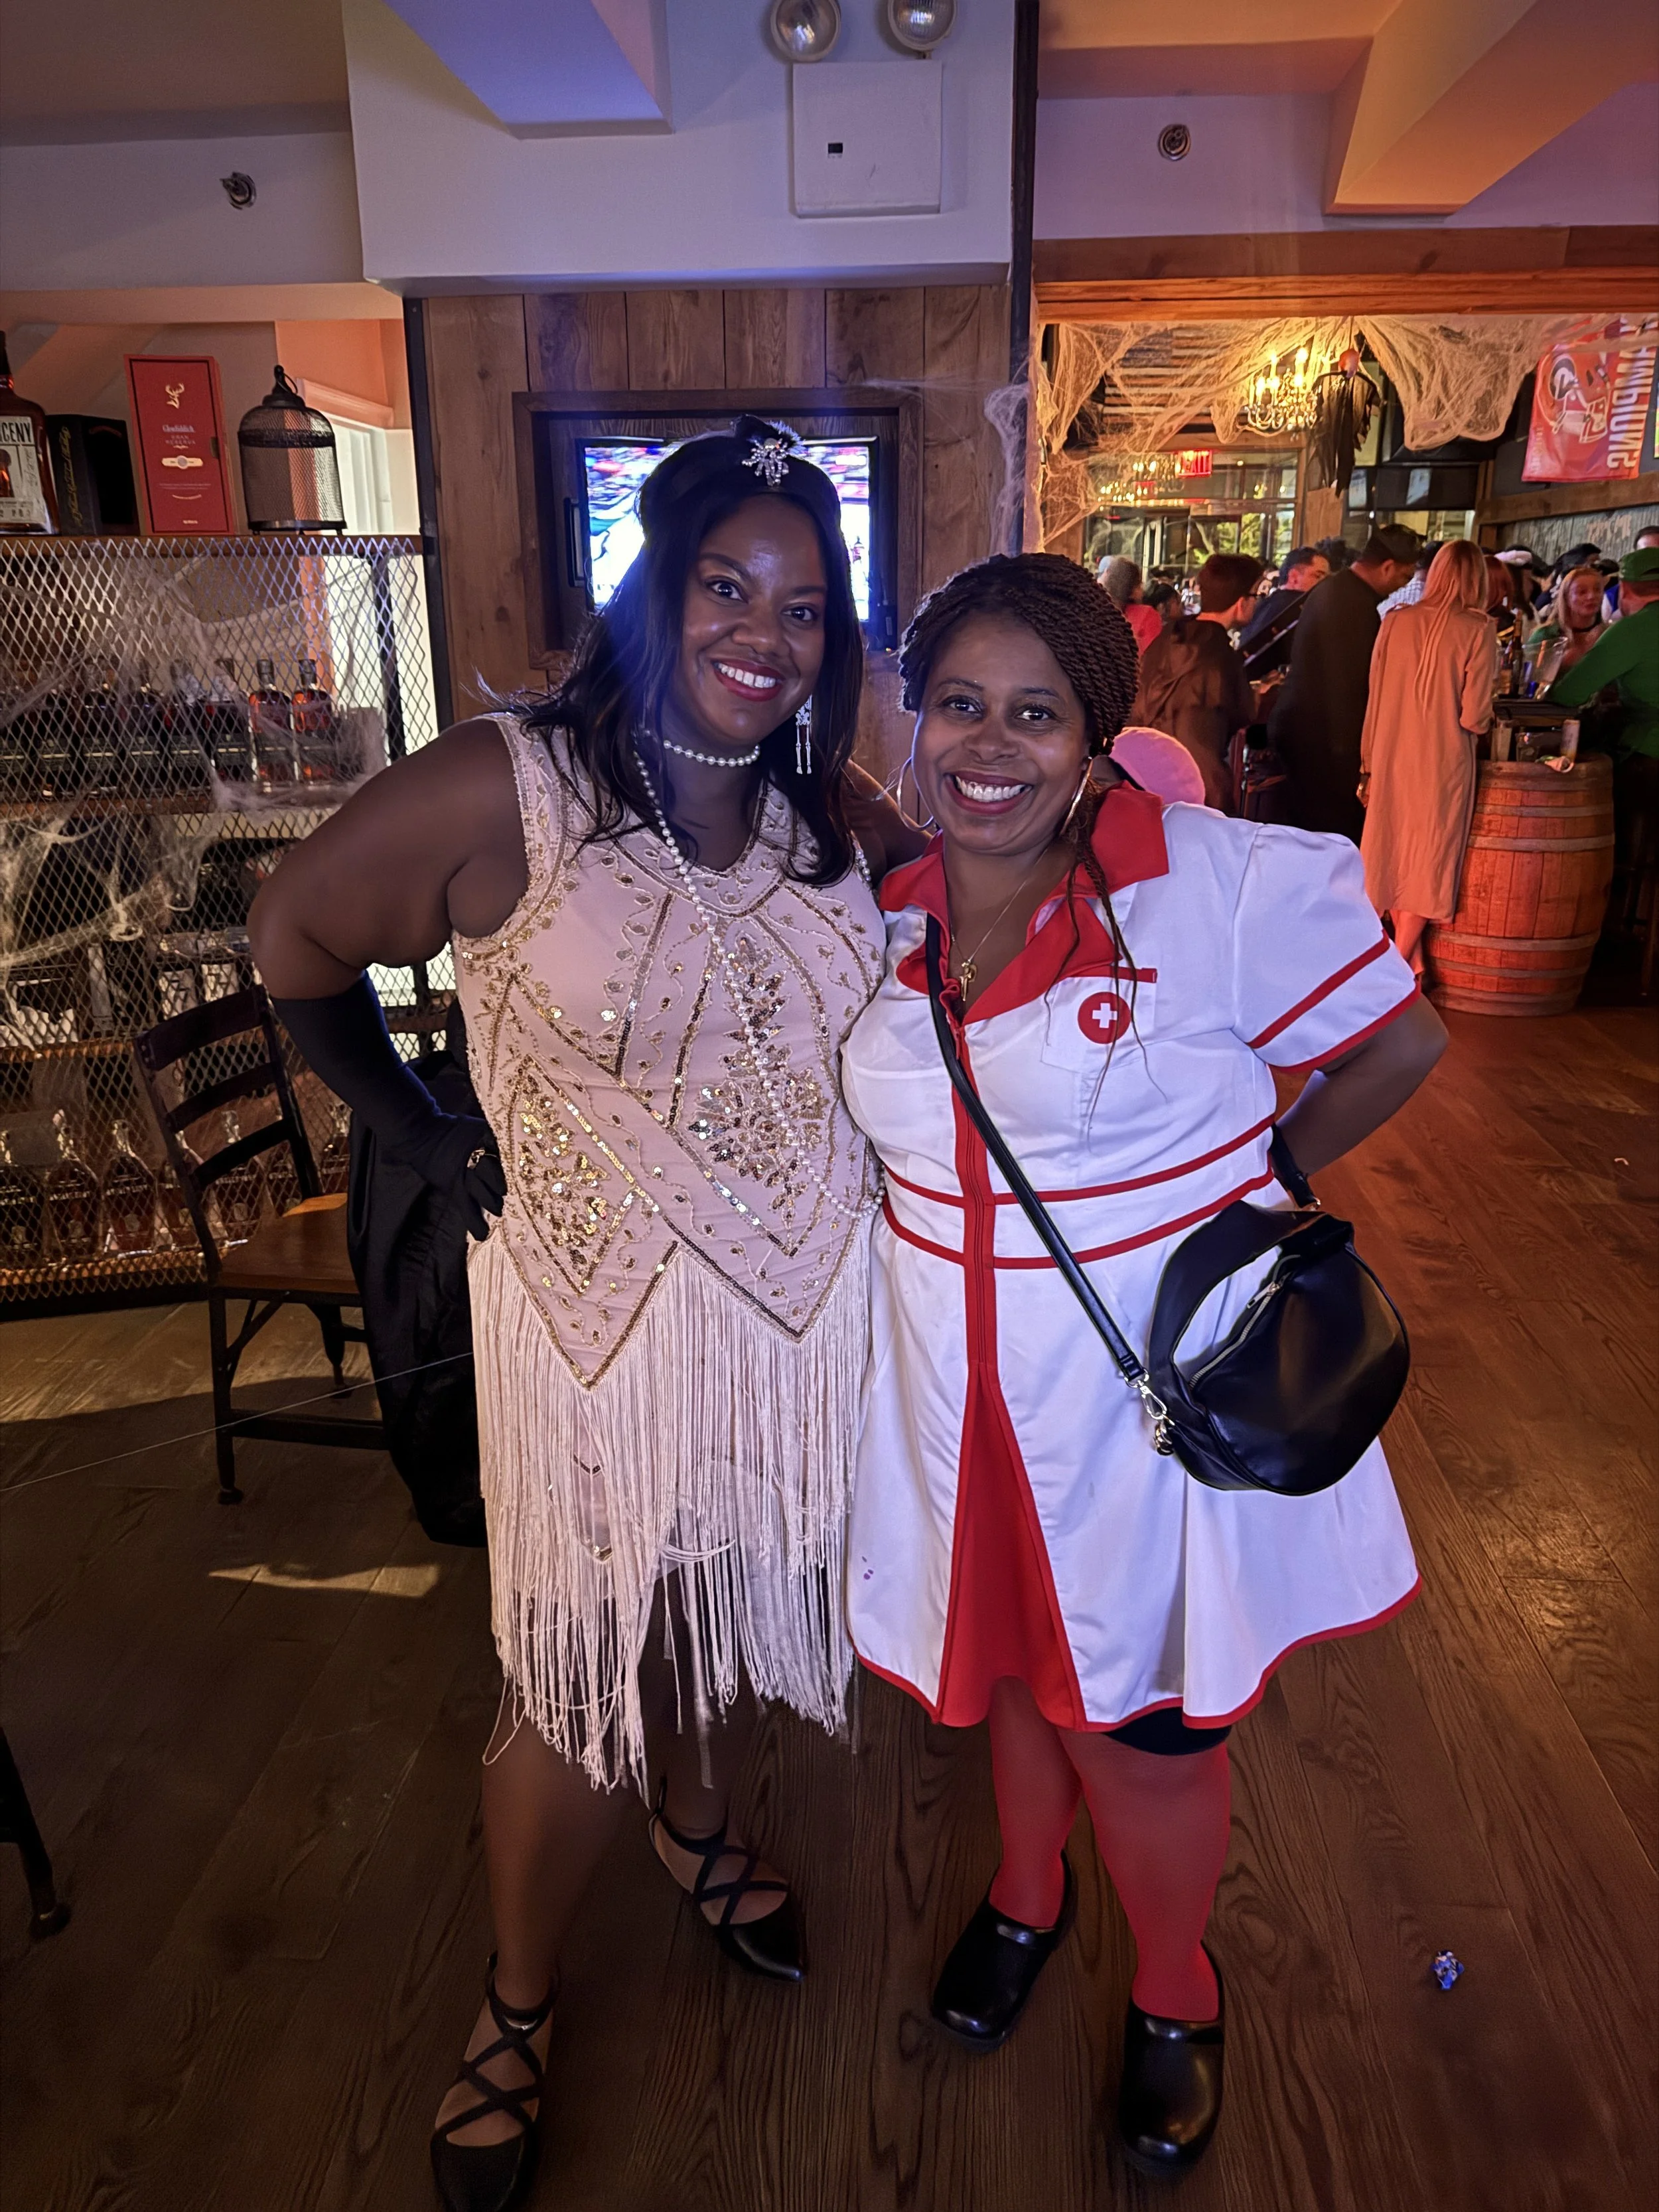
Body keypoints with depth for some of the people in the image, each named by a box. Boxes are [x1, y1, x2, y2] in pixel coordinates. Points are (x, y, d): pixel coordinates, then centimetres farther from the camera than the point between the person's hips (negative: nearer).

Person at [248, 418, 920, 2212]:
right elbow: (297, 940, -3)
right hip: (601, 1320, -4)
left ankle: (697, 1828, 58)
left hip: (802, 1305, 5)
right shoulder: (506, 791, -15)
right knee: (583, 1679, 10)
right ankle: (515, 2008, 40)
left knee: (730, 1611, 24)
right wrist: (426, 1141, -3)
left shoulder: (841, 819, -1)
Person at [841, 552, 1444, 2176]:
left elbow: (1397, 1043, -5)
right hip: (965, 1374, 4)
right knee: (1013, 1665, 24)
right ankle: (1025, 1896, 55)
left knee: (1140, 1720, 13)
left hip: (1159, 1381, -4)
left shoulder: (1223, 883, -17)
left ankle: (1174, 1992, 45)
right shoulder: (889, 918, -1)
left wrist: (1247, 1178, 0)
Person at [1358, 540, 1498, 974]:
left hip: (1391, 759, 3)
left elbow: (1374, 700, 4)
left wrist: (1369, 766, 12)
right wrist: (1486, 717, 10)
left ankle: (1413, 964, 21)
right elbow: (1473, 717, -13)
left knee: (1392, 857, 14)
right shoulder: (1478, 631, -9)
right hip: (1444, 764, -3)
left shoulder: (1397, 621, 1)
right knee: (1427, 862, 6)